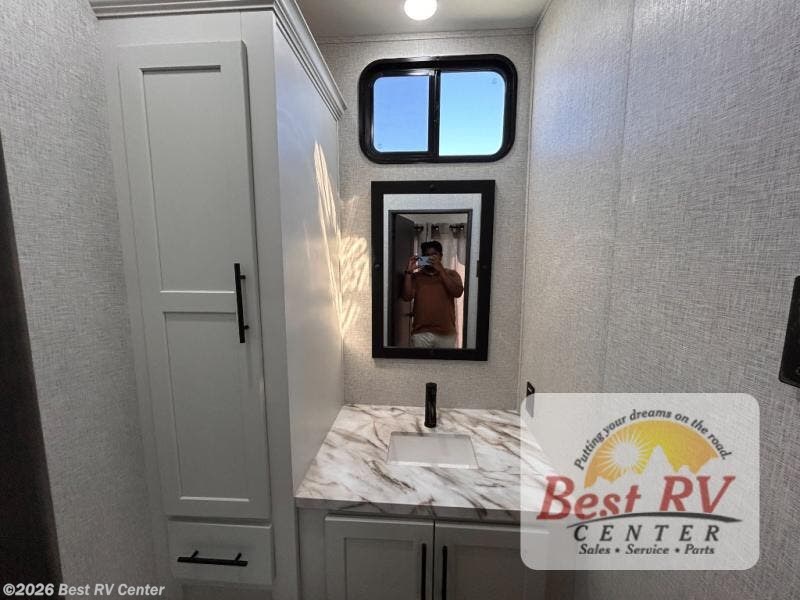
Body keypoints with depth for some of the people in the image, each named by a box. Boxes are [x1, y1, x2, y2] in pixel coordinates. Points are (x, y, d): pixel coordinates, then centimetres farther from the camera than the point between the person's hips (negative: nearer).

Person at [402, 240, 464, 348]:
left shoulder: (451, 274, 7)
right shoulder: (415, 276, 6)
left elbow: (458, 292, -11)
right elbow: (407, 297, -6)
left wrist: (440, 269, -13)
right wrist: (409, 271, -11)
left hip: (446, 333, 0)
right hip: (421, 333, 0)